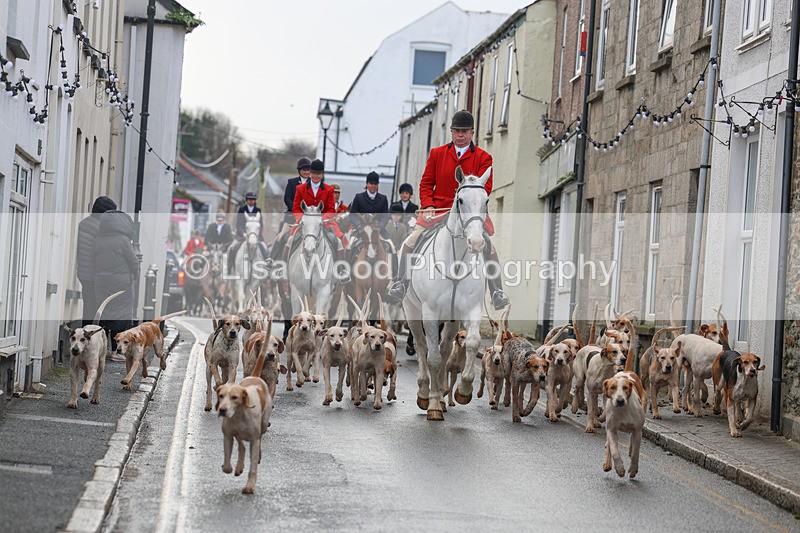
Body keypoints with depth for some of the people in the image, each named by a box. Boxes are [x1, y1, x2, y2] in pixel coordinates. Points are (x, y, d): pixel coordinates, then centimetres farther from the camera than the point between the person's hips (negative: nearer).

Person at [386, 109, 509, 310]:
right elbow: (426, 183, 10)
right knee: (410, 243, -14)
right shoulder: (437, 154, 10)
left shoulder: (483, 157, 5)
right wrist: (428, 206, -7)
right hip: (438, 210, 1)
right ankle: (400, 284, 1)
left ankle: (497, 292, -7)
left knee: (488, 247, -18)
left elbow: (485, 188, -3)